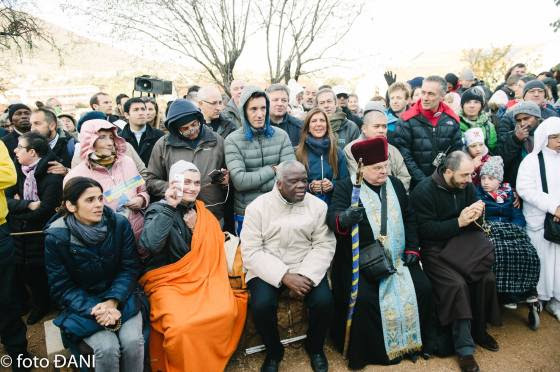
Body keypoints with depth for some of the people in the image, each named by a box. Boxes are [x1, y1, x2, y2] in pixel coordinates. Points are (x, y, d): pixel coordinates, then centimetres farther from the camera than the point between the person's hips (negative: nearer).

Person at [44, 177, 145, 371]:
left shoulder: (119, 224, -10)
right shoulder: (55, 237, -14)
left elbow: (130, 268, -5)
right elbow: (61, 288, -8)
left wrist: (112, 301, -20)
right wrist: (94, 309, -23)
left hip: (119, 295, 2)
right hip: (81, 303, -1)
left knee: (133, 341, -23)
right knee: (107, 348, -25)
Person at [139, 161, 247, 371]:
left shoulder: (203, 212, 12)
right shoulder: (159, 209, -1)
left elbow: (213, 249, 15)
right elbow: (150, 245, -20)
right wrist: (169, 207, -19)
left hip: (202, 278, 4)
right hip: (167, 281, -4)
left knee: (226, 312, -23)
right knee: (181, 325, -30)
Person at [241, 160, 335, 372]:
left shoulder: (317, 205, 0)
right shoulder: (257, 207, -6)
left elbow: (324, 245, -3)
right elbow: (251, 251, -11)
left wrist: (306, 276, -19)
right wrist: (285, 277, -22)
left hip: (306, 268, 2)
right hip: (267, 268, -1)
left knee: (324, 301, -23)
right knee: (262, 305, -27)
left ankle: (315, 347, 12)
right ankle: (274, 352, 6)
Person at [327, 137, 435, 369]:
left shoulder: (395, 184, 10)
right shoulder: (345, 187, -7)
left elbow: (409, 218, 18)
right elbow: (332, 216, -23)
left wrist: (412, 248, 7)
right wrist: (344, 219, -47)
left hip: (397, 258, 5)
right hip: (358, 260, -5)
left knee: (422, 288, -9)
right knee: (362, 297, -25)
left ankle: (418, 341, 14)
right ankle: (365, 351, -2)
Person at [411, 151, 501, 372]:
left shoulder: (467, 186, 4)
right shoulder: (423, 191, -14)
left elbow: (475, 226, 10)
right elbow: (425, 230, -18)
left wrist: (476, 215, -14)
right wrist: (459, 222, -23)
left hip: (461, 244, 6)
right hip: (434, 249, -5)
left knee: (487, 278, -14)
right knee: (457, 284, -25)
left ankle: (479, 330, 11)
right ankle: (464, 348, -11)